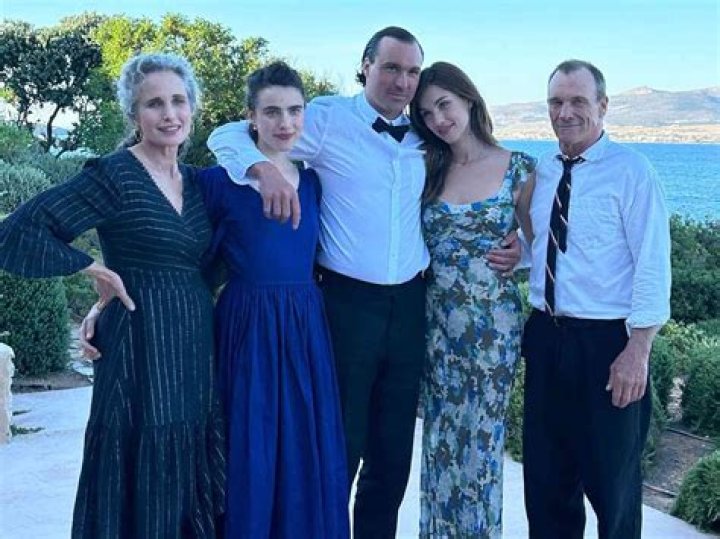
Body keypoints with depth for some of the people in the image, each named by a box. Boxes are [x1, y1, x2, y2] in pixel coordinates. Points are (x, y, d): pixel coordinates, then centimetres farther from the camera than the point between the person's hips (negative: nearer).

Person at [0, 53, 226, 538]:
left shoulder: (195, 182, 12)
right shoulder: (113, 176, -9)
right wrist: (95, 269, -12)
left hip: (198, 348, 7)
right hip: (142, 349, -7)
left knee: (200, 489, 12)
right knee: (142, 492, 1)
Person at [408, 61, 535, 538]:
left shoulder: (519, 168, -3)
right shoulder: (427, 169, 5)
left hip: (493, 322, -2)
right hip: (438, 321, 3)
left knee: (483, 438, 8)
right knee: (441, 438, 11)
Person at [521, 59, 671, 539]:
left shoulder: (631, 171, -10)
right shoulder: (541, 171, 9)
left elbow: (653, 265, -14)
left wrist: (637, 351, -18)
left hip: (607, 342, -6)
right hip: (545, 337, 6)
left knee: (612, 482, 9)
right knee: (546, 477, 16)